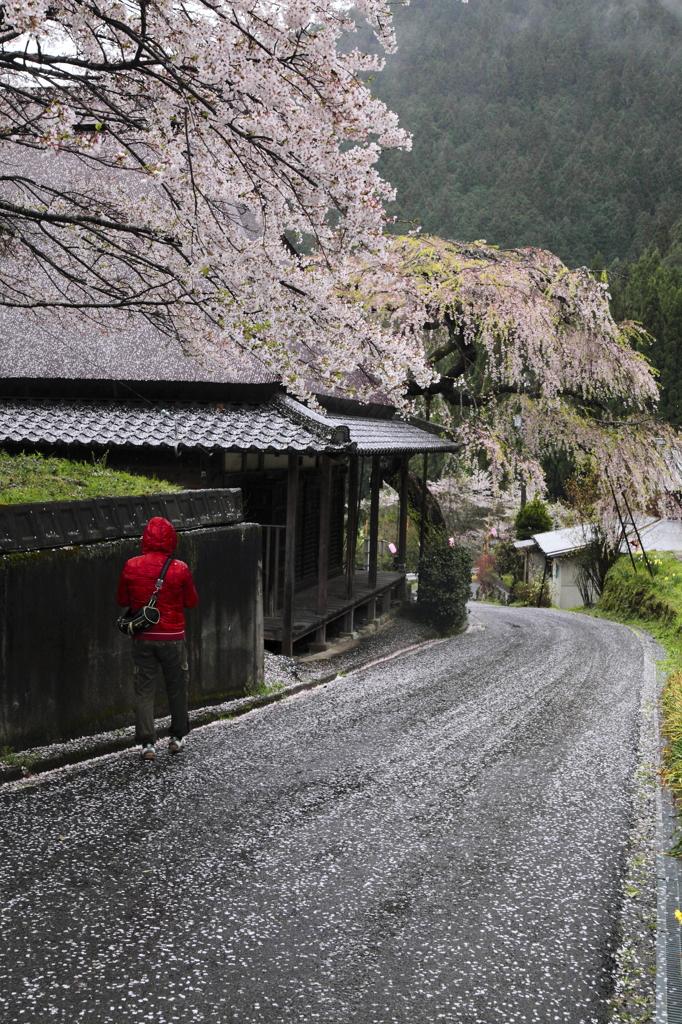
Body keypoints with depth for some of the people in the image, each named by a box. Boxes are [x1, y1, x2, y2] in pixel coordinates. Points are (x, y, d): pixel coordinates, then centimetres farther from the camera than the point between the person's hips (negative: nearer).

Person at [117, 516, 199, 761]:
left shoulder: (131, 566, -6)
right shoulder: (179, 569, -11)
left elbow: (122, 600, 5)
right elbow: (192, 602, 0)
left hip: (143, 638, 1)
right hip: (172, 637, -1)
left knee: (144, 690, 7)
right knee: (177, 688, 15)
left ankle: (147, 743, 5)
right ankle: (177, 737, 25)